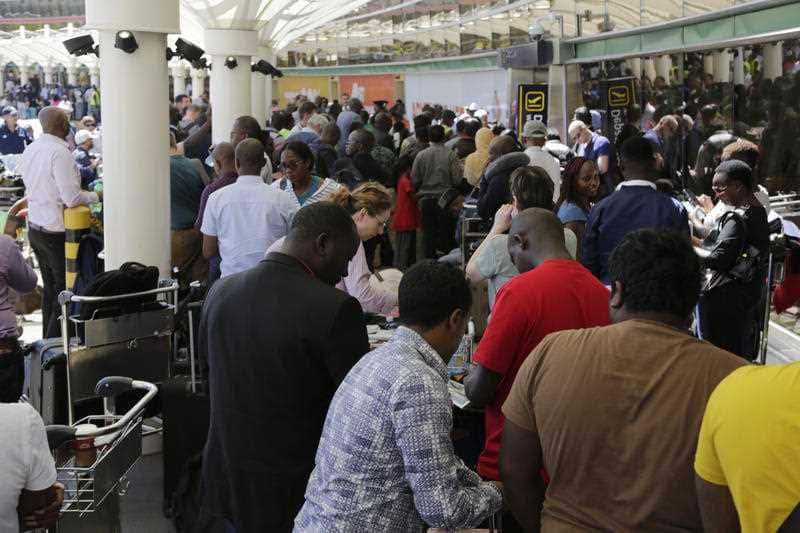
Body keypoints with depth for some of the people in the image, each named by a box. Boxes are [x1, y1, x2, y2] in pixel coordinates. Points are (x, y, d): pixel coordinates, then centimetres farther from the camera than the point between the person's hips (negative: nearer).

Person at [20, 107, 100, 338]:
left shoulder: (30, 150, 5)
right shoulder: (60, 152, -20)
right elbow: (72, 198, -22)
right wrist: (97, 196, -5)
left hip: (35, 229, 8)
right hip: (57, 232, -8)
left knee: (50, 288, 18)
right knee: (65, 292, 1)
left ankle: (48, 341, 25)